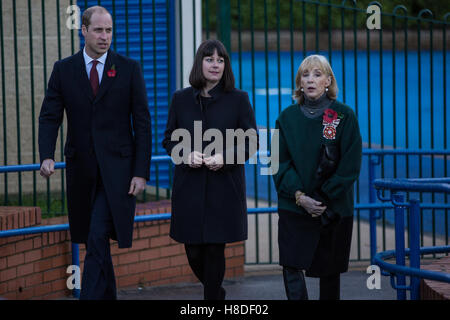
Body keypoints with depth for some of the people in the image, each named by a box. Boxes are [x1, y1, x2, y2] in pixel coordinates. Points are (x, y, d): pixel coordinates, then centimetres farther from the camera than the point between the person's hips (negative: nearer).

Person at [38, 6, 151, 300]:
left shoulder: (129, 69, 1)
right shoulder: (63, 70, 5)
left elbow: (142, 123, 0)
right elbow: (49, 117, 1)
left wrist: (141, 172, -7)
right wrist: (47, 156, -18)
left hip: (117, 168, -3)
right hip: (82, 169, 3)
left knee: (98, 238, -15)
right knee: (94, 241, 11)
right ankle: (107, 296, 25)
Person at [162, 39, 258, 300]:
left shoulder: (238, 99, 3)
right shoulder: (181, 99, 8)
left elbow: (252, 141, 2)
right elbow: (169, 139, 10)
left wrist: (225, 157, -15)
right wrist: (187, 154, -11)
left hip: (224, 187, -2)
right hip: (189, 188, 2)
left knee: (215, 249, -3)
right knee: (193, 252, 4)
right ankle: (216, 291, 30)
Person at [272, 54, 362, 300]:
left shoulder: (344, 116, -1)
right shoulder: (287, 117, 5)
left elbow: (350, 165, -6)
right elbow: (280, 162, 1)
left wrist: (324, 199, -13)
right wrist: (299, 196, -13)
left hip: (335, 210, -1)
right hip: (294, 207, 1)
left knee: (330, 271, 8)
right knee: (291, 267, -12)